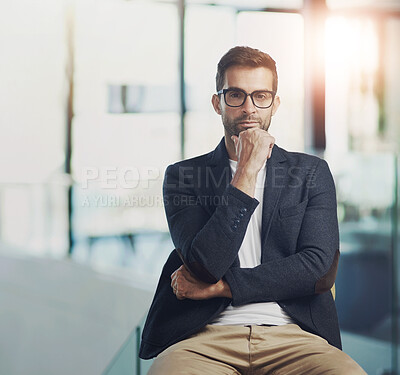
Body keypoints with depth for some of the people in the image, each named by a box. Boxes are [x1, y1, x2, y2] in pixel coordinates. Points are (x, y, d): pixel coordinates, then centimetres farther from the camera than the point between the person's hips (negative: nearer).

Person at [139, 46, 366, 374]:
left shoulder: (311, 172, 16)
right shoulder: (183, 176, 12)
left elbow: (320, 270, 2)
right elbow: (206, 266, -5)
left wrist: (217, 287, -2)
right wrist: (247, 172, -5)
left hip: (291, 335, 1)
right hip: (205, 337, 0)